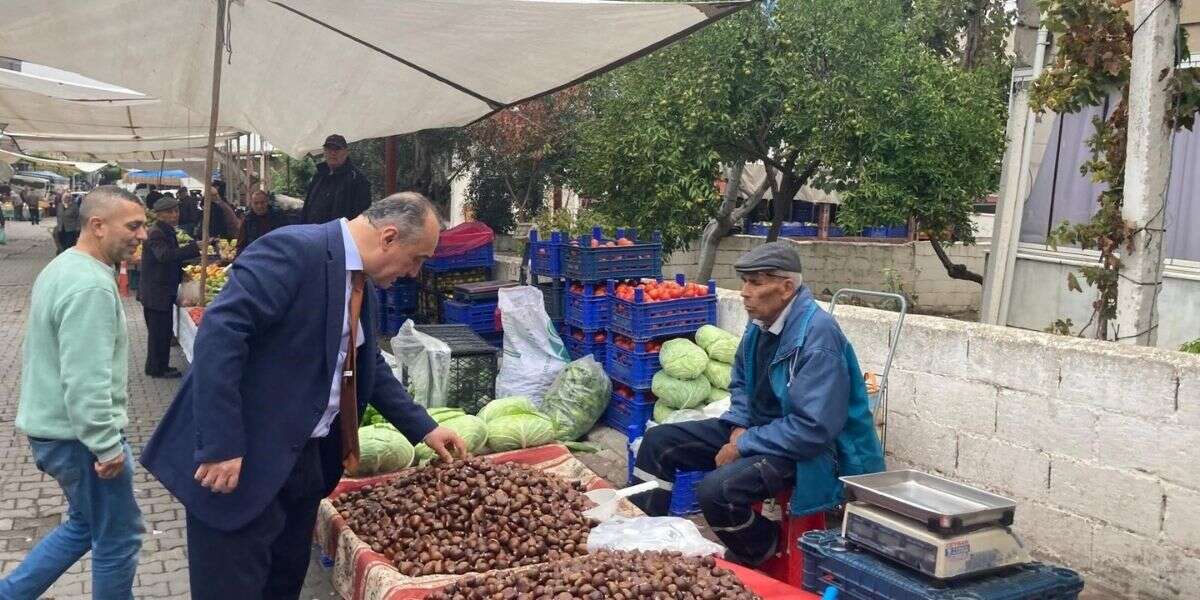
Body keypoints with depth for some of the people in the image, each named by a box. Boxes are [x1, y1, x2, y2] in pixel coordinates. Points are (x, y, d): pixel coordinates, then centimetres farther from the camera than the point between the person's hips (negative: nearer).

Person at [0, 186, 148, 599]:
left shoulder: (62, 267, 9)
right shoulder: (91, 287, -25)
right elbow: (86, 382, -29)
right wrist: (107, 446, -22)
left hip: (52, 426, 10)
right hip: (79, 435, -10)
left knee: (85, 525, 24)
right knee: (118, 539, 6)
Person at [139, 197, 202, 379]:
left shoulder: (166, 232, 14)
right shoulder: (156, 234, -18)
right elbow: (165, 255, -37)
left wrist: (181, 273, 14)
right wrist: (194, 247, -45)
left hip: (163, 291, 10)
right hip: (157, 293, -10)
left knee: (162, 331, 17)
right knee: (160, 331, -2)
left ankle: (158, 366, 27)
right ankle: (157, 369, 7)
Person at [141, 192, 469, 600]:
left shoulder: (362, 283, 9)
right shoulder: (293, 250, -19)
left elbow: (369, 366, 21)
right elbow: (218, 332, -27)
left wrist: (423, 429, 17)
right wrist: (221, 445, -28)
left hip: (305, 457, 9)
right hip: (243, 460, -9)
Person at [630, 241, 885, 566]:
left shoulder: (817, 335, -25)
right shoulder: (761, 321, 0)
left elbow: (814, 428, -29)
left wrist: (744, 446, -21)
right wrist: (739, 427, -2)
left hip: (806, 448, -9)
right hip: (757, 428, 9)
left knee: (715, 489, -31)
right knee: (658, 441, 2)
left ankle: (763, 559, -1)